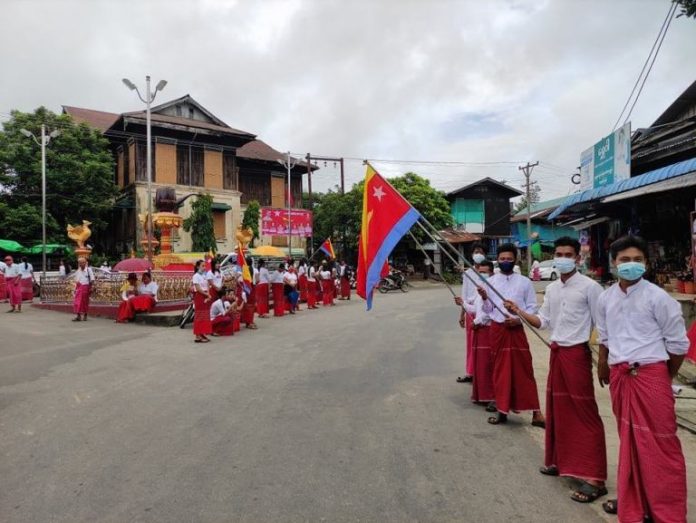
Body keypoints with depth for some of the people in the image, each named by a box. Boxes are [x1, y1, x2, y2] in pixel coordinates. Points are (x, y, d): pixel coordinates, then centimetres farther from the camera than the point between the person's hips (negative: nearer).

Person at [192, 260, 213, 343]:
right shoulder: (196, 276, -9)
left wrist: (208, 296, -5)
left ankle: (203, 334, 14)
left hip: (206, 297, 8)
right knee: (199, 316, -6)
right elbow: (198, 288, -15)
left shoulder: (204, 275, 14)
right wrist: (206, 294, -12)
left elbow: (206, 287, 11)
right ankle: (198, 336, -4)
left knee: (206, 316, 8)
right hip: (199, 296, -8)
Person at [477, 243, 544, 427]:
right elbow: (488, 310, 5)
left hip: (516, 329, -2)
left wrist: (519, 319, -13)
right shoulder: (490, 281, 5)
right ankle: (502, 410, 21)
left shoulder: (524, 282, 2)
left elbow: (532, 307, 2)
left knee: (524, 370, 1)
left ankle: (536, 413, 8)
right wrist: (484, 298, -14)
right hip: (497, 329, 2)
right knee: (500, 370, 9)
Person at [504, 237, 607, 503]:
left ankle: (594, 478, 2)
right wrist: (519, 312, -1)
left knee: (585, 414, -4)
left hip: (577, 352, -7)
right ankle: (560, 461, 31)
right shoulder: (551, 289, 10)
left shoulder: (589, 287, -9)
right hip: (556, 352, 7)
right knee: (557, 408, 16)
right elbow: (543, 322, 12)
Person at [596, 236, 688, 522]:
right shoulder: (605, 299, 4)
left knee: (659, 444, 3)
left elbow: (678, 343, -3)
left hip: (650, 375, -5)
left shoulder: (657, 297, -10)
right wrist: (604, 366, 23)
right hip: (619, 376, 5)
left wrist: (665, 376, 6)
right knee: (628, 439, 16)